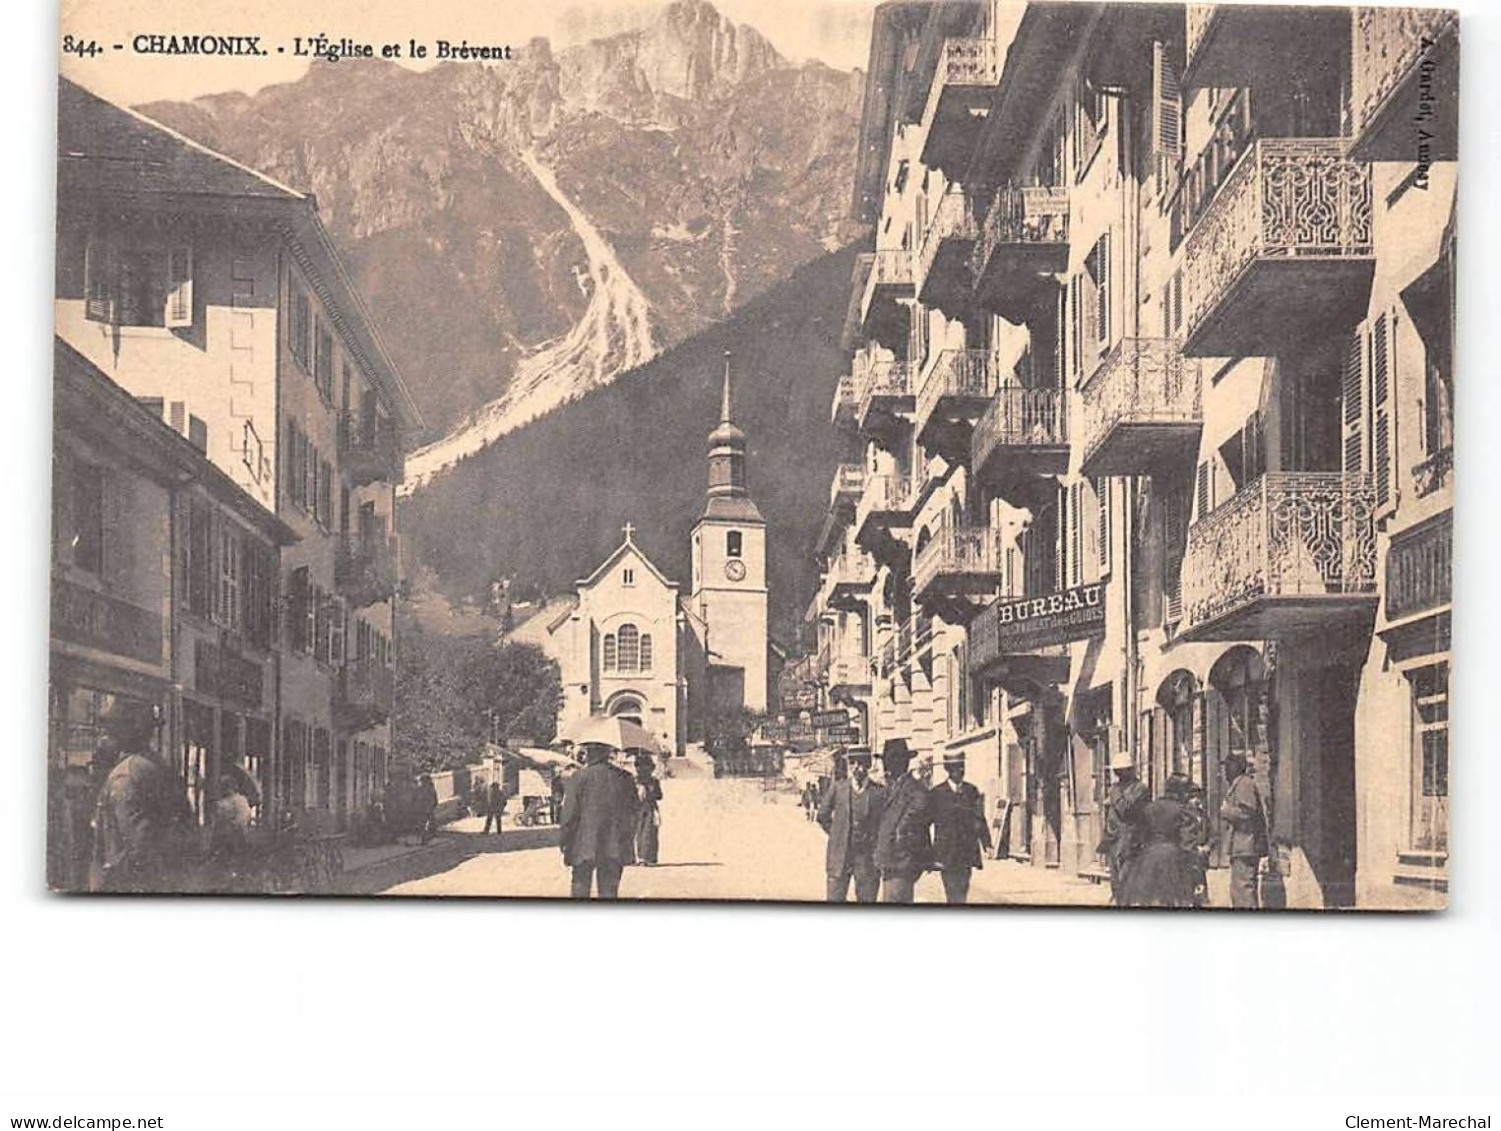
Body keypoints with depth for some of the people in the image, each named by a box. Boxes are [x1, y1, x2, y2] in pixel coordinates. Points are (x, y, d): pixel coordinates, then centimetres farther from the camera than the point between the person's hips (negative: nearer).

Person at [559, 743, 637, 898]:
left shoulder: (580, 778, -6)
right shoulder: (624, 778, 6)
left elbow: (570, 814, -6)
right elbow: (632, 815, 11)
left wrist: (563, 841, 3)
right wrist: (625, 841, 20)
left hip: (585, 846, -3)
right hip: (614, 849, 3)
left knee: (580, 888, 4)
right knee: (609, 890, 7)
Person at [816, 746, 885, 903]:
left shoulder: (879, 792, -1)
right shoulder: (837, 788, 2)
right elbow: (823, 817, 13)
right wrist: (837, 836, 8)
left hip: (867, 859, -1)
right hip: (839, 856, 1)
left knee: (867, 900, 1)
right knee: (835, 899, 0)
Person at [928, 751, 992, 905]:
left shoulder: (972, 791, 10)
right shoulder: (936, 793, 2)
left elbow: (979, 819, 10)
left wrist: (986, 843, 0)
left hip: (967, 852, 2)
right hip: (946, 852, -2)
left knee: (962, 894, 5)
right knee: (954, 895, -8)